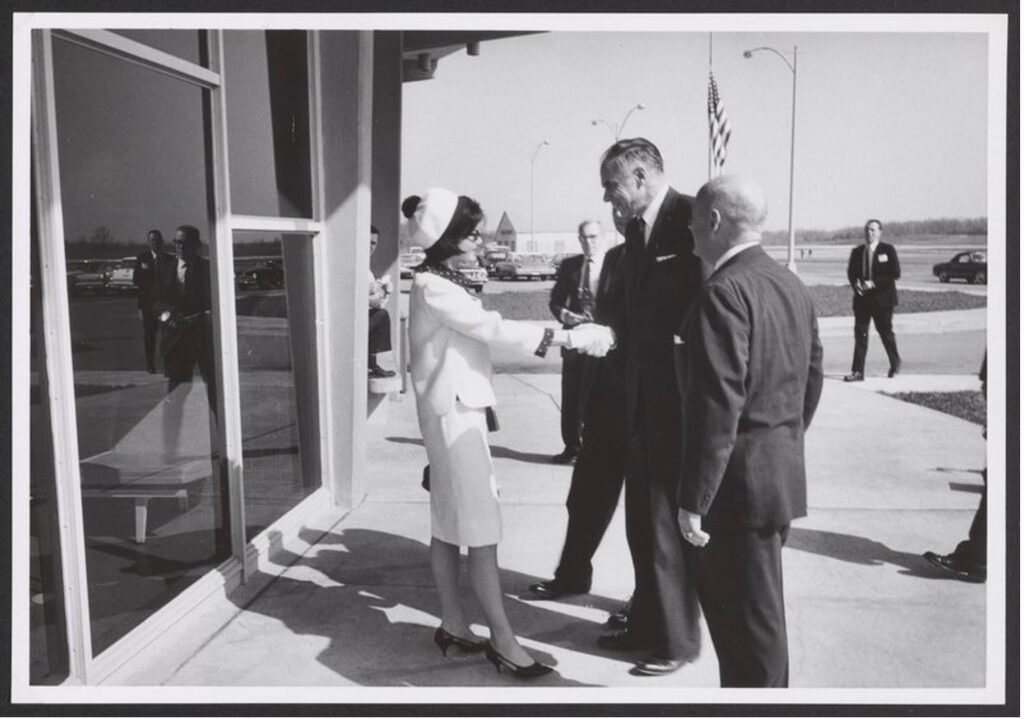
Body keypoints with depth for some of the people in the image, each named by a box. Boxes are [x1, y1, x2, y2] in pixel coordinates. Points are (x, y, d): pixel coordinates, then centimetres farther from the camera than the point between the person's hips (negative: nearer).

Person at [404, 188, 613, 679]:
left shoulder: (446, 283, 14)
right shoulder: (433, 288, -17)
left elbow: (484, 334, 10)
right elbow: (495, 329, -22)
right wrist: (572, 337, -21)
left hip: (460, 409, 10)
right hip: (453, 413, -10)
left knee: (451, 524, 13)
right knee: (481, 528, -6)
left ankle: (453, 625, 22)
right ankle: (501, 639, 2)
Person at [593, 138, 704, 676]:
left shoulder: (692, 220, -14)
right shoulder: (637, 231, 12)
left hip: (681, 401, -8)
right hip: (642, 399, 9)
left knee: (670, 524, 4)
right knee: (642, 523, 18)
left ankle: (677, 639, 21)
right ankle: (646, 625, 35)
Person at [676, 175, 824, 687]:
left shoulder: (724, 291, -19)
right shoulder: (791, 284, 9)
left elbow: (718, 402, -23)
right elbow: (812, 376, 15)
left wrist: (693, 499, -19)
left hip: (740, 479, -9)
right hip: (781, 471, 9)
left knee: (748, 616, 3)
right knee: (758, 608, 21)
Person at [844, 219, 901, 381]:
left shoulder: (888, 250, -3)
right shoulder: (857, 252, 8)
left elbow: (895, 273, -9)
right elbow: (851, 273, 12)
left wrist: (873, 283, -18)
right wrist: (855, 284, -10)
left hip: (882, 298, -3)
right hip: (862, 298, 3)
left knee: (885, 332, 8)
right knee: (860, 333, -4)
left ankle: (895, 363, 33)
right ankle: (857, 372, -6)